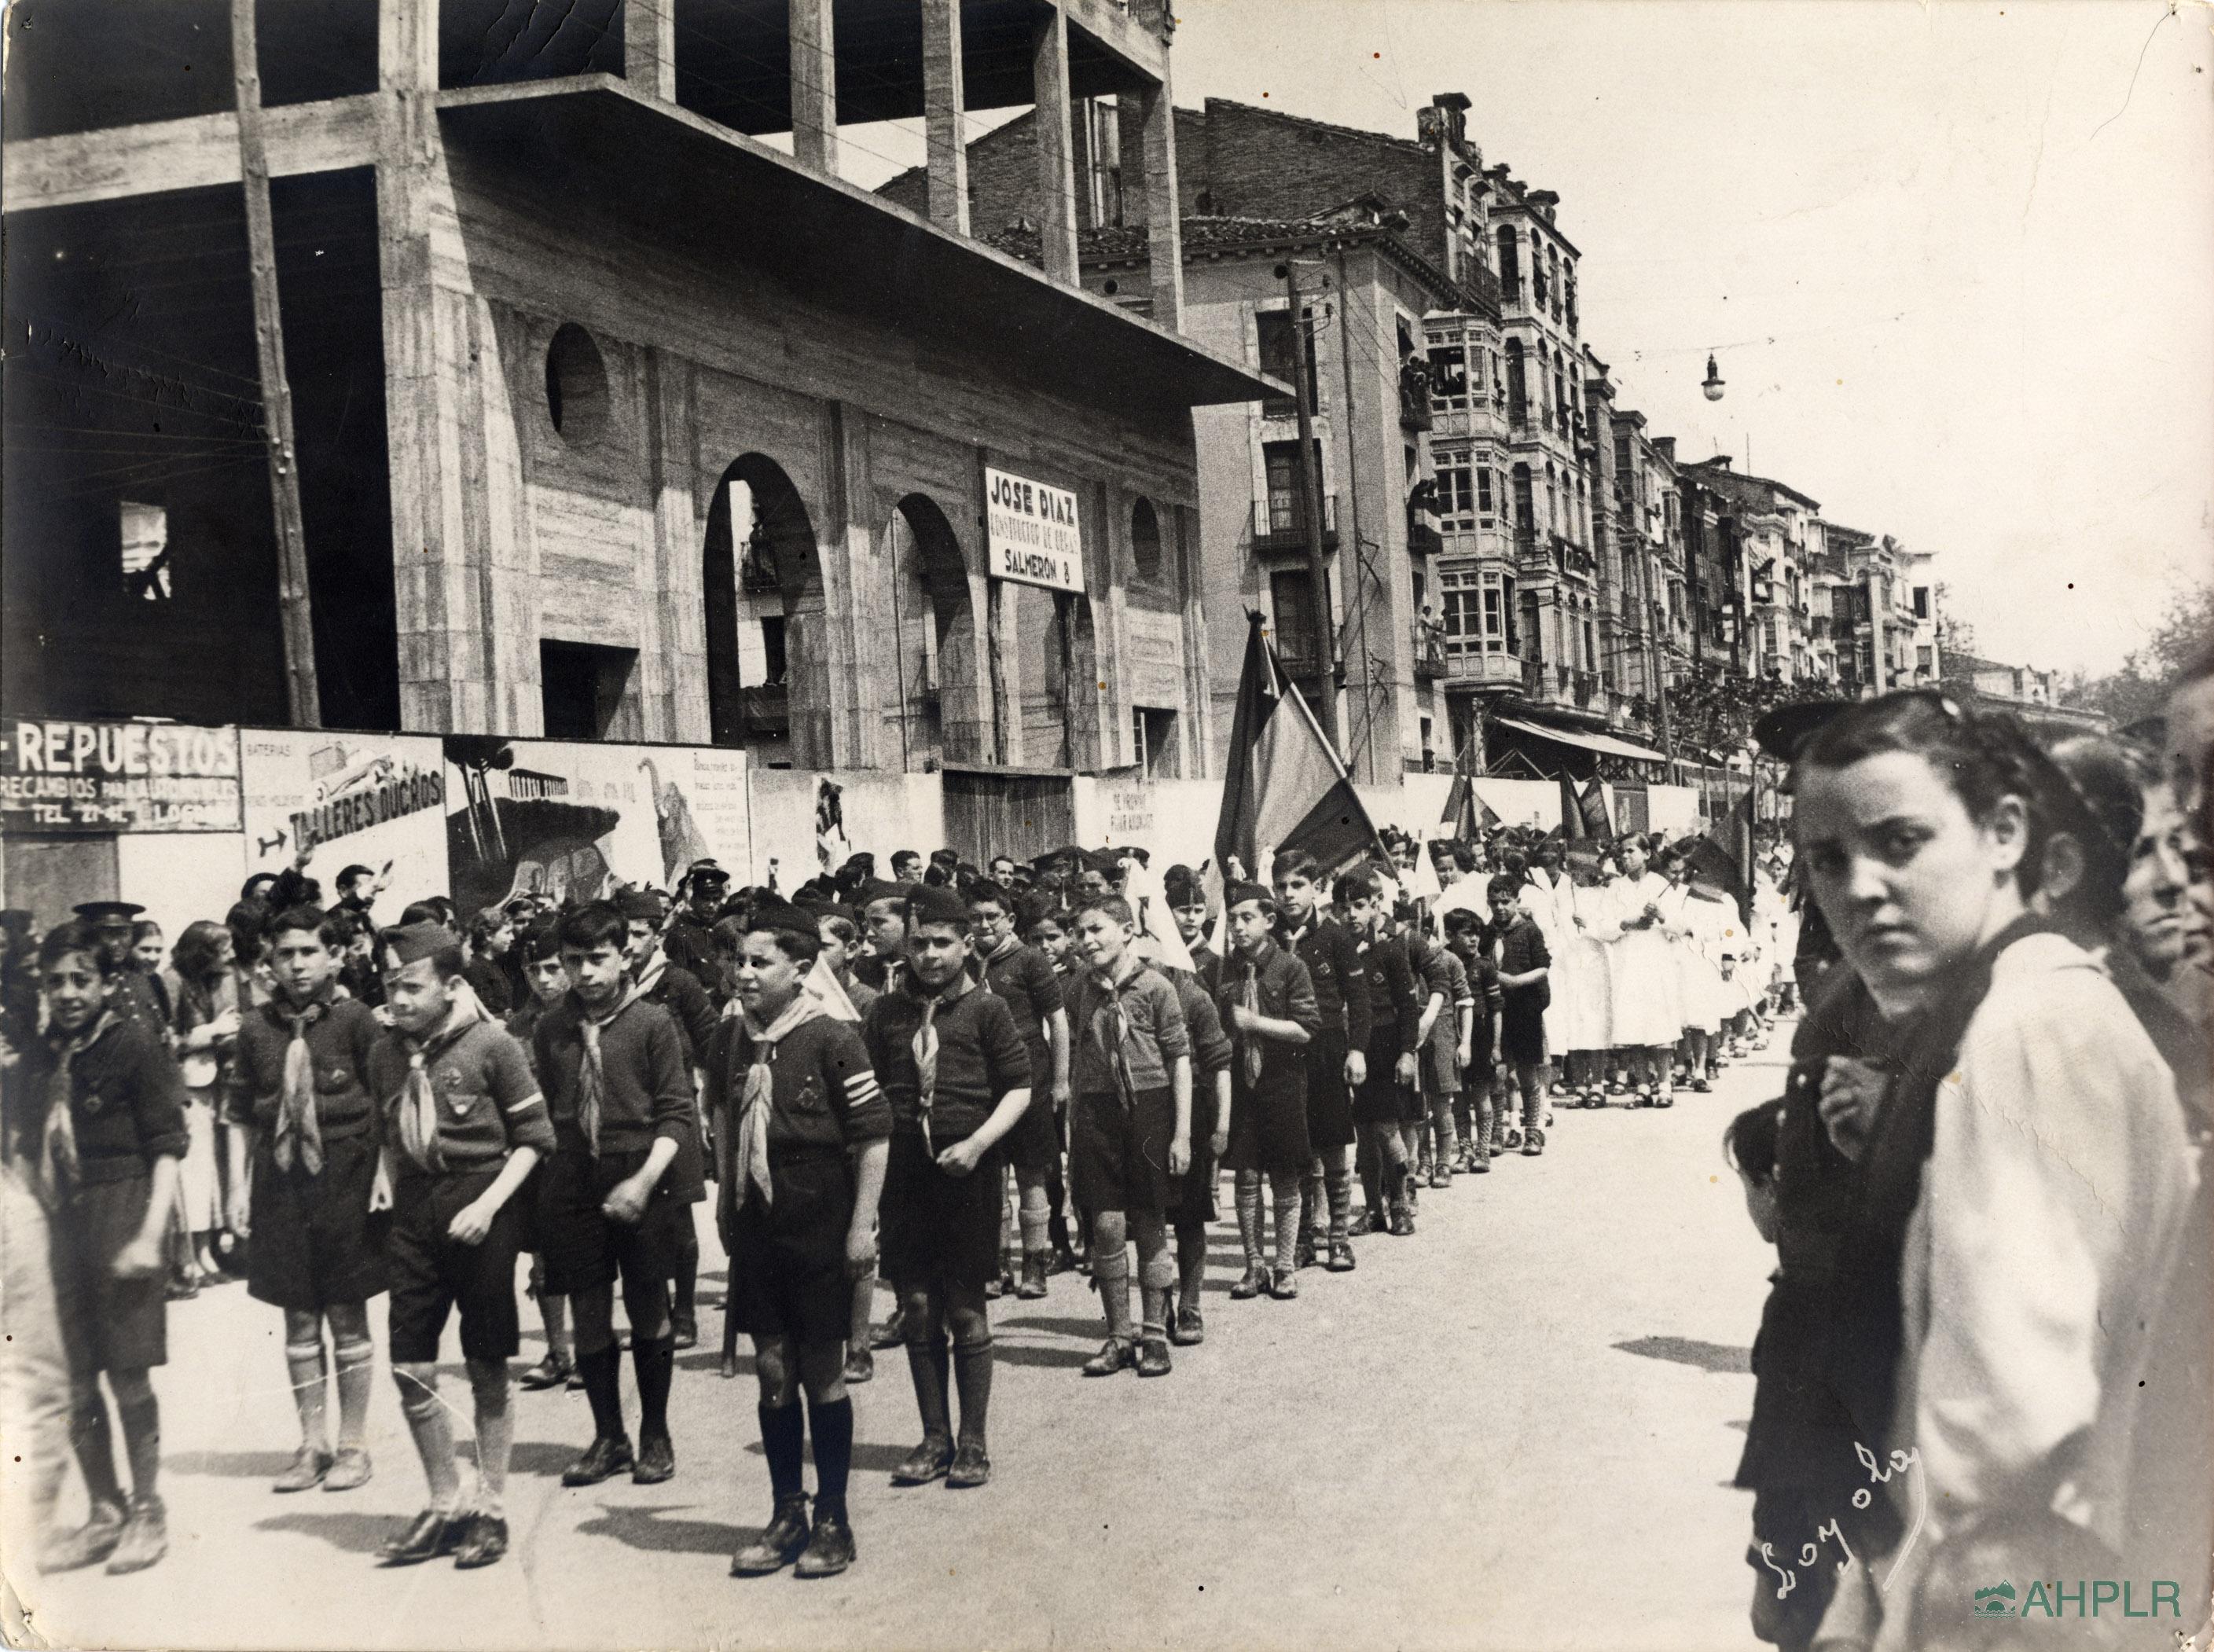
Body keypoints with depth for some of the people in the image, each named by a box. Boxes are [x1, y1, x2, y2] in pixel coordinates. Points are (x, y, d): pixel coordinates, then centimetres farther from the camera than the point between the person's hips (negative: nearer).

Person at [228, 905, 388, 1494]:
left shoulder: (354, 1018, -5)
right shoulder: (257, 1028, 4)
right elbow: (244, 1118, 9)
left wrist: (386, 1174, -8)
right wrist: (242, 1191, 7)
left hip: (345, 1182, -3)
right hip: (282, 1186, 3)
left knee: (348, 1318, 5)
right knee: (299, 1321, 9)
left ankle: (353, 1445, 16)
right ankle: (312, 1445, 20)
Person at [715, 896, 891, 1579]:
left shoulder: (832, 1041, -12)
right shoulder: (728, 1040, 4)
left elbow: (874, 1135, -10)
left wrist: (862, 1225, -13)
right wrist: (728, 1204, 20)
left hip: (819, 1231, -5)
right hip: (755, 1228, 5)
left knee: (822, 1373, 4)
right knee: (772, 1371, 9)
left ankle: (832, 1521, 17)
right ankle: (787, 1516, 21)